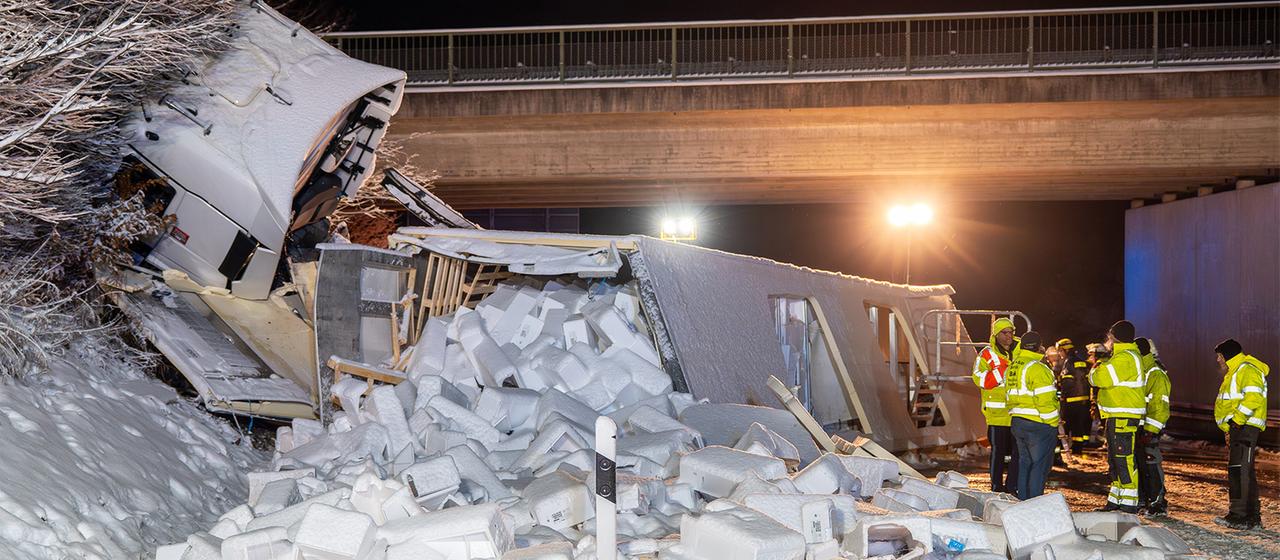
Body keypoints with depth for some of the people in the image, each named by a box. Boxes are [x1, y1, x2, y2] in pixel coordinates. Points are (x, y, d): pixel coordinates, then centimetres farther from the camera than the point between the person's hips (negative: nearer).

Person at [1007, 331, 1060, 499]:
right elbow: (1045, 400, -19)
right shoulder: (1037, 368, -16)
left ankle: (1023, 501, 19)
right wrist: (1053, 423, -12)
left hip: (1017, 422, 8)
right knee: (1040, 465, -1)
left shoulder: (1012, 367, 11)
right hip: (1038, 424, -8)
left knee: (1025, 463, 16)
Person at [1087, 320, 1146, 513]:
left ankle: (1129, 504, -8)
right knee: (1115, 460, 17)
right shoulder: (1127, 356, 19)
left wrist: (1096, 368, -2)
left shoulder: (1124, 358, -17)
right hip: (1117, 417, 11)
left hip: (1123, 418, -11)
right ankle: (1115, 501, 25)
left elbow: (1100, 378, -22)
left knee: (1124, 461, -10)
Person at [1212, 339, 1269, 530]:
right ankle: (1252, 517, 18)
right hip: (1235, 428, 11)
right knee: (1244, 472, 13)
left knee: (1239, 471, -13)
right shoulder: (1234, 373, 24)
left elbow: (1253, 398, -23)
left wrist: (1236, 420, -23)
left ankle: (1239, 515, -15)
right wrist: (1228, 425, 19)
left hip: (1245, 427, -11)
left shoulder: (1248, 370, -10)